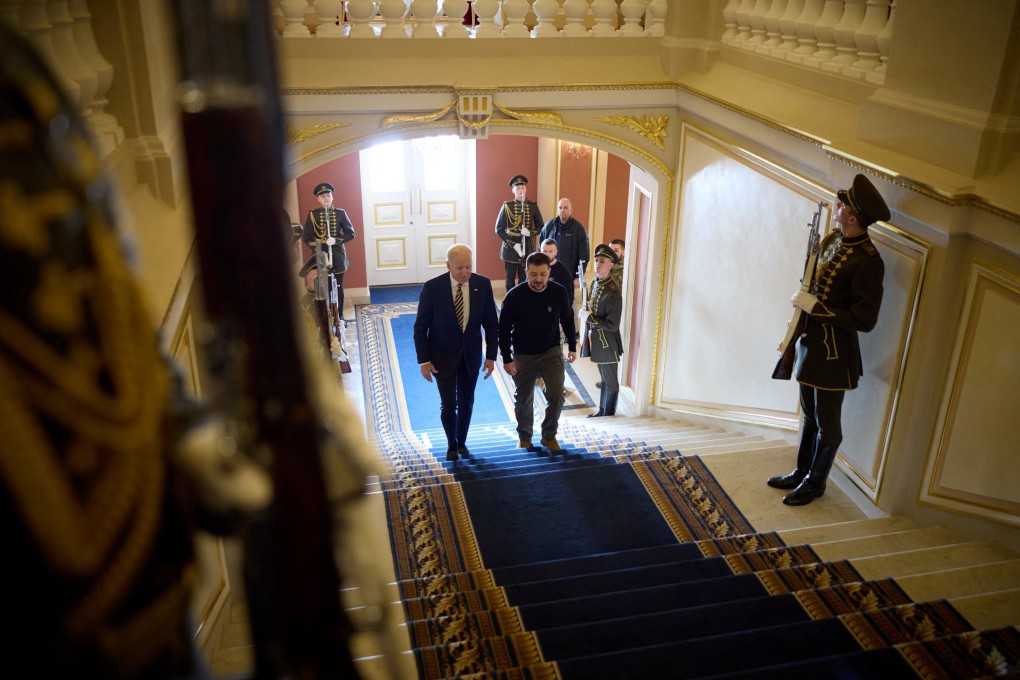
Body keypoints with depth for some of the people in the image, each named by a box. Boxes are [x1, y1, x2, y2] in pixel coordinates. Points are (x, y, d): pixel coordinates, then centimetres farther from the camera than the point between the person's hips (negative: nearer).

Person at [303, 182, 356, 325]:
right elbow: (306, 236, 0)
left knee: (338, 287, 9)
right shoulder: (312, 215, 1)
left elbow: (350, 233, -1)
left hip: (337, 255, 1)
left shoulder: (341, 213, 2)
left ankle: (339, 317, 21)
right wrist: (314, 243, -18)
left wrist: (336, 240, -15)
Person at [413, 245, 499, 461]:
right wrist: (424, 360, -11)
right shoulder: (432, 288, -17)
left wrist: (491, 356, -5)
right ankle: (452, 444, 27)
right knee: (448, 404, 1)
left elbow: (491, 323, -2)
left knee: (466, 402, 14)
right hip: (443, 355, -2)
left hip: (471, 353, 2)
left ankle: (462, 442, 36)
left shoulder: (483, 285, -11)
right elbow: (420, 327, -9)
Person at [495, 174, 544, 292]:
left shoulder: (533, 206, 1)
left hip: (527, 249, 2)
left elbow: (540, 227, 6)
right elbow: (499, 229, -6)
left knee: (524, 280, 7)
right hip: (510, 249, -1)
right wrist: (513, 244, -14)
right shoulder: (507, 206, -5)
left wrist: (530, 233, -15)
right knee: (510, 280, 6)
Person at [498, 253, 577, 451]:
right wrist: (507, 358, -11)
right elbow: (504, 329, -10)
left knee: (556, 395, -9)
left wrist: (572, 347, 6)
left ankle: (549, 436, 15)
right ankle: (524, 438, 35)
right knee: (523, 400, 12)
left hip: (552, 352, 1)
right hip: (523, 356, -1)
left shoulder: (559, 292, -14)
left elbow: (567, 320, 4)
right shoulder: (514, 296, -20)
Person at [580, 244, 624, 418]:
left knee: (610, 381, 9)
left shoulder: (613, 292, -26)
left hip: (607, 343, -8)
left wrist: (589, 317, -22)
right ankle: (602, 411, 37)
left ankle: (609, 415, 24)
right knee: (604, 378, 23)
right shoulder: (595, 282, 1)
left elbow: (613, 325, -26)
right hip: (595, 338, 8)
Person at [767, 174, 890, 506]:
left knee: (827, 424, 10)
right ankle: (802, 472, 37)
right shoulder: (831, 239, 3)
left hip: (834, 353, -8)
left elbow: (864, 319, -22)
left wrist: (815, 307, -22)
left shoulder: (867, 261, -23)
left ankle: (815, 482, 27)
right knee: (809, 416, 22)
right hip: (810, 342, 8)